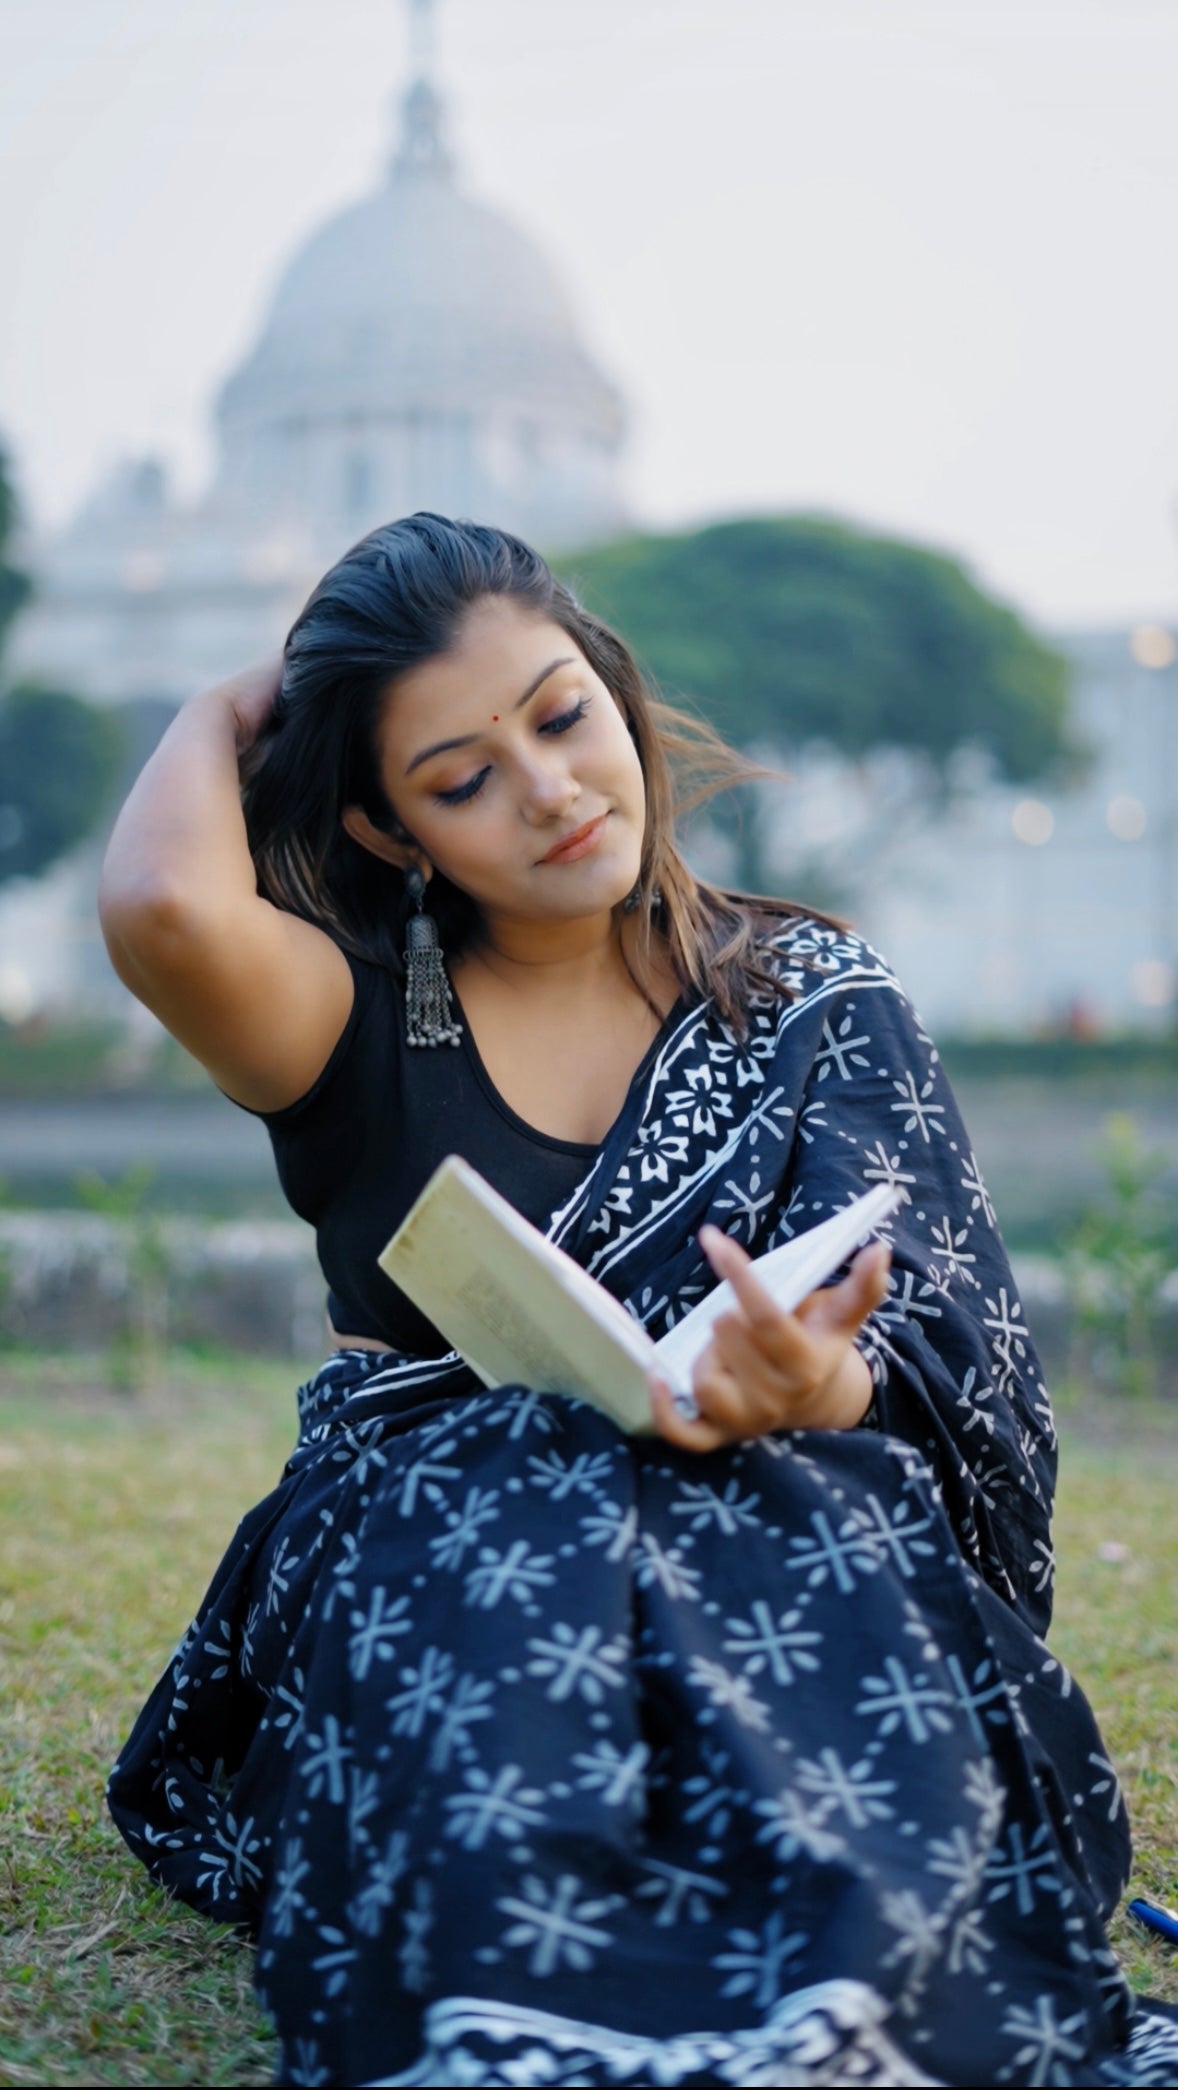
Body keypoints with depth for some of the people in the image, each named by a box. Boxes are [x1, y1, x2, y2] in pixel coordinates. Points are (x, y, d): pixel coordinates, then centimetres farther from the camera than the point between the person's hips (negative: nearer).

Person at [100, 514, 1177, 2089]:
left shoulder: (811, 997, 10)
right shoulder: (361, 1017, 6)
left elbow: (938, 1342, -3)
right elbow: (165, 907, -19)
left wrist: (815, 1386, -30)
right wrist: (226, 720, 5)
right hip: (413, 1531, 0)